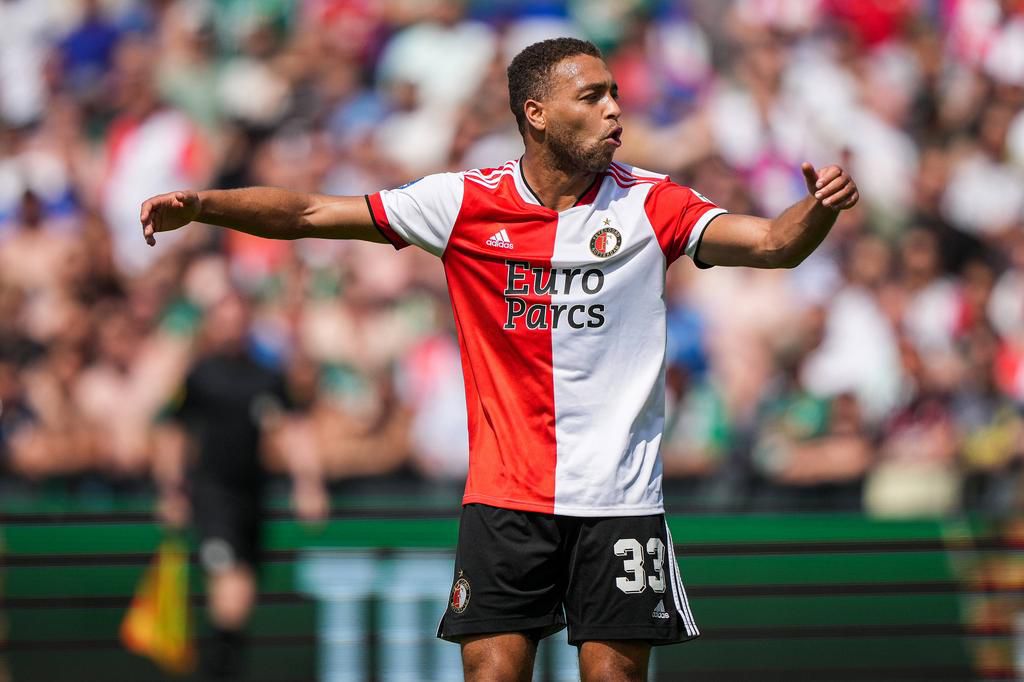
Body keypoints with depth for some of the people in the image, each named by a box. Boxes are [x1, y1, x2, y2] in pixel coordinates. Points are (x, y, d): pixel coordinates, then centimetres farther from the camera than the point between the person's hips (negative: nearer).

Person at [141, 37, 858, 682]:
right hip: (505, 495, 0)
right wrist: (200, 203, -10)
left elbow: (773, 243, -9)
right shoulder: (466, 202, -1)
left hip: (619, 498, 0)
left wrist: (819, 208, -31)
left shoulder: (651, 203, -1)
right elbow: (311, 213, 0)